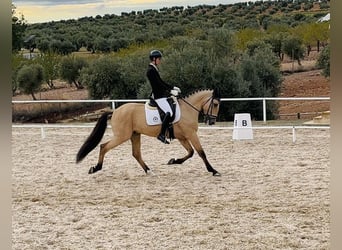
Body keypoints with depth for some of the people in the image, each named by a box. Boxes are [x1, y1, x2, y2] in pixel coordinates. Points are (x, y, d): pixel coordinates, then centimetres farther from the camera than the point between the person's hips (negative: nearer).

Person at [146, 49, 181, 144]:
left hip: (161, 95, 11)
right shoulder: (151, 70, -15)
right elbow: (158, 84, -20)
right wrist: (170, 90, -20)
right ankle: (161, 134, -25)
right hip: (158, 96, -11)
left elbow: (161, 82, 21)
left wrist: (173, 87, 15)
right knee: (169, 112, -23)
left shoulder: (154, 69, 16)